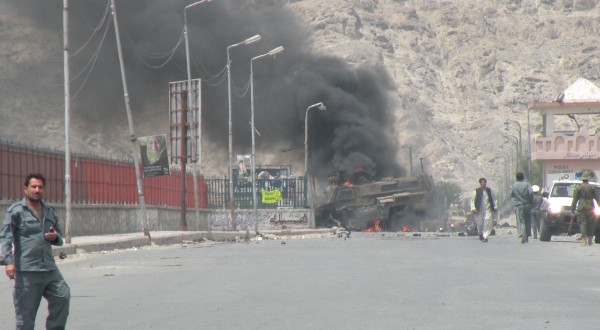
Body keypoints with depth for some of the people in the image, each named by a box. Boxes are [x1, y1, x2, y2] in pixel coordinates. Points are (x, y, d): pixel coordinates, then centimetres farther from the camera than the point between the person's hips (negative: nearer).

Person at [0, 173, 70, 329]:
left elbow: (59, 237, 28)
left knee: (62, 296, -7)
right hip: (26, 271, -5)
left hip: (49, 269, 6)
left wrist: (55, 237, 2)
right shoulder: (16, 210, 0)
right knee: (25, 312, -2)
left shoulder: (49, 212, 19)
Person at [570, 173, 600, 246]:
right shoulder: (592, 188, 6)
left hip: (581, 208, -1)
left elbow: (574, 200, 3)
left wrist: (572, 210, 5)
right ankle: (590, 241, 15)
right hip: (590, 208, 1)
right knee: (591, 225, 11)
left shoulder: (578, 188, 3)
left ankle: (585, 241, -11)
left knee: (583, 224, -2)